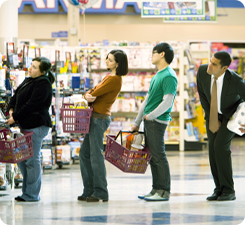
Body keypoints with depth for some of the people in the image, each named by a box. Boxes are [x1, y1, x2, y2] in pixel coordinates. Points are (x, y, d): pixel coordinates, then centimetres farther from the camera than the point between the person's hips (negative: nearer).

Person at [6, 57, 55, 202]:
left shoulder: (43, 84, -13)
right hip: (25, 125, 10)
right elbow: (16, 96, 19)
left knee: (32, 160, -5)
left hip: (36, 126, -10)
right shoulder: (29, 81, 17)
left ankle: (32, 194, 2)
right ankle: (27, 192, 20)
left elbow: (32, 104, -19)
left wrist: (15, 117, -15)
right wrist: (11, 109, -1)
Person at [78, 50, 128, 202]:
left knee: (96, 155, -8)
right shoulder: (108, 77, 18)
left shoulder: (115, 80, -14)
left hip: (100, 118, -10)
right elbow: (91, 92, 12)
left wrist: (91, 95, 5)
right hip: (95, 118, 10)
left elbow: (96, 93, -16)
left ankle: (101, 193, -2)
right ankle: (89, 191, 17)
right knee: (84, 154, 12)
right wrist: (88, 96, -10)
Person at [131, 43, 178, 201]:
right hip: (149, 121, 9)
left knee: (158, 156, -7)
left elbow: (167, 102, -20)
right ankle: (156, 189, 15)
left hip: (157, 121, -9)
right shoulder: (157, 75, 18)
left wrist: (150, 116, -15)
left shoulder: (169, 76, -12)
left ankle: (164, 192, -4)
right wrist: (137, 123, 21)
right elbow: (147, 99, 21)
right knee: (152, 156, 10)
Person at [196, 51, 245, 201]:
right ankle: (219, 189, 3)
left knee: (221, 145, -20)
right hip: (213, 115, 5)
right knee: (212, 148, -5)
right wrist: (211, 118, -6)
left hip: (231, 115, -5)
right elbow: (202, 94, -4)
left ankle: (228, 190, -12)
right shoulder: (202, 71, -21)